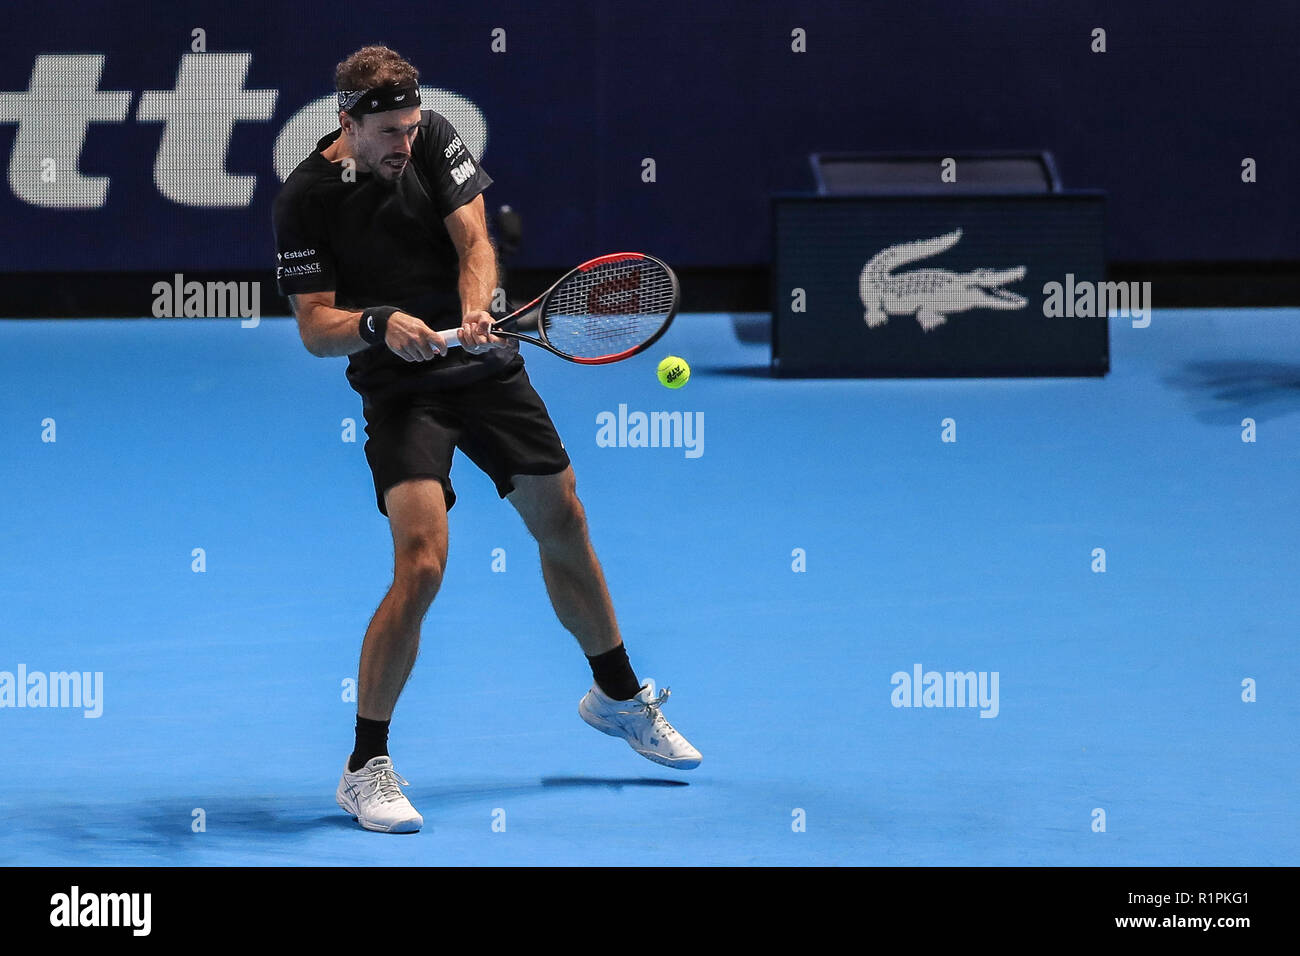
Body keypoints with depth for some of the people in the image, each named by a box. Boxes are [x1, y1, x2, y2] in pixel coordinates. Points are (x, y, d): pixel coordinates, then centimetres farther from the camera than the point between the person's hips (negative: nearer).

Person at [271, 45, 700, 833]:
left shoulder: (432, 138, -4)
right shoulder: (305, 202, -14)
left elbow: (474, 240, -9)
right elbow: (314, 327, -13)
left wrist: (475, 309, -29)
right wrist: (379, 323, -33)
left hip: (484, 364, 5)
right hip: (399, 388, -5)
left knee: (563, 524, 16)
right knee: (422, 563, -21)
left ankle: (619, 695, 41)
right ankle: (367, 768, -10)